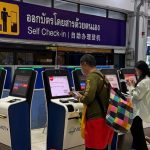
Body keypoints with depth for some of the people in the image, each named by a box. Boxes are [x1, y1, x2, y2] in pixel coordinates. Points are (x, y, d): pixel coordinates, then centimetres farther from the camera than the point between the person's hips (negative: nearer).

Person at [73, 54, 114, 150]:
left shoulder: (92, 76, -13)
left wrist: (80, 98, -4)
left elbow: (88, 98, -24)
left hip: (97, 119, -9)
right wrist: (82, 95, 17)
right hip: (106, 117, 9)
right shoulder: (101, 75, 14)